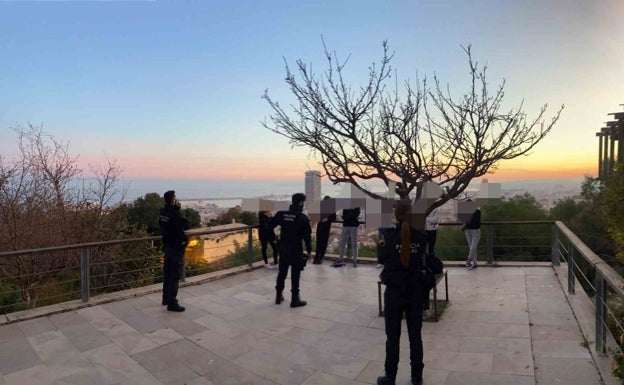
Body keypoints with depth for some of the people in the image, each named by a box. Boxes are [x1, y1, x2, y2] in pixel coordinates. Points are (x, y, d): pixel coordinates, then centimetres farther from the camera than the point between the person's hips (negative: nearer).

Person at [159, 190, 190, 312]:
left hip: (167, 246, 9)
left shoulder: (162, 212, 2)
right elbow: (187, 225, -17)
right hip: (177, 247, -9)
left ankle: (166, 298, 31)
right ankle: (172, 303, 3)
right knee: (175, 276, -2)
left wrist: (176, 207, -2)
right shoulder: (174, 214, -23)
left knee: (167, 273, 18)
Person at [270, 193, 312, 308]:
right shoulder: (303, 218, -12)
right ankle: (295, 299, 11)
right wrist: (309, 251, -3)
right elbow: (307, 236, -11)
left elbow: (270, 225, 2)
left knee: (282, 272, 16)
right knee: (295, 274, 4)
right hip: (296, 250, -4)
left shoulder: (281, 214, -2)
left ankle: (278, 296, 26)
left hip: (283, 248, 4)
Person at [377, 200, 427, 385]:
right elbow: (423, 260, 4)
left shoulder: (389, 235, -15)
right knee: (415, 335, 16)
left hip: (394, 291, -2)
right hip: (415, 291, 2)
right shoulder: (421, 236, -7)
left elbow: (382, 258, -3)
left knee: (393, 336, 11)